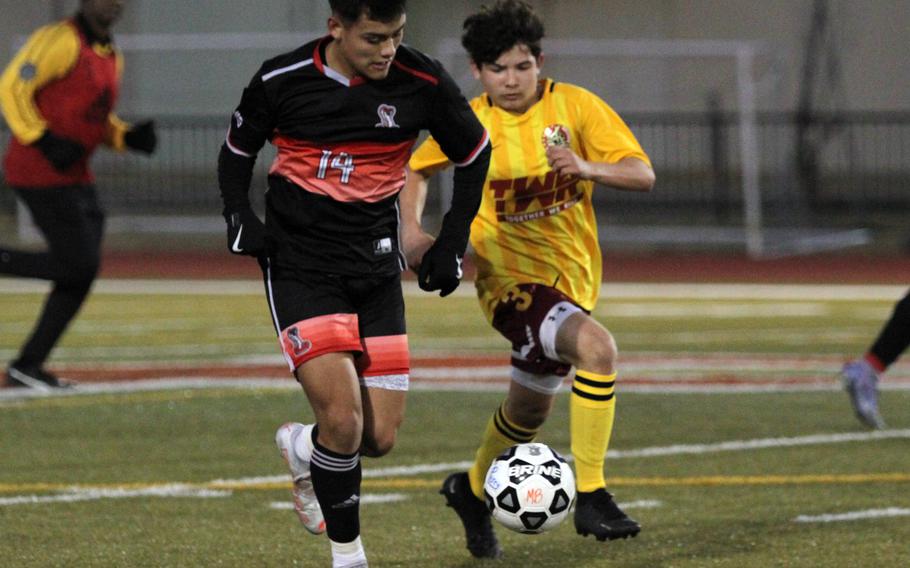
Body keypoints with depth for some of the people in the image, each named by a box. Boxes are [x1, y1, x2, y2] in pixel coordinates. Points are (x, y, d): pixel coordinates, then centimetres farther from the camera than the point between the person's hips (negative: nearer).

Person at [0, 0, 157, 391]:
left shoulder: (112, 57, 16)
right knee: (78, 267, -13)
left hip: (76, 178, 9)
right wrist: (44, 140, -23)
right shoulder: (62, 40, -13)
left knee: (80, 274, 6)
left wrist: (129, 137, 5)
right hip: (41, 175, -9)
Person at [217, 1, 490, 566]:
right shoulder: (282, 80, -10)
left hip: (376, 272, 3)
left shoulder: (423, 83, -7)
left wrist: (451, 246, 8)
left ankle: (301, 448, 35)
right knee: (343, 419, -19)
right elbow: (238, 149, 9)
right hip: (301, 269, -3)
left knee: (380, 438, 1)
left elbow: (475, 152, 10)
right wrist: (238, 216, -8)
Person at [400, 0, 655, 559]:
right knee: (598, 347, -31)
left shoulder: (574, 105, -7)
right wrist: (412, 229, -3)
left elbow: (643, 174, -12)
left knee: (529, 411, 22)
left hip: (573, 277, 4)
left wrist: (587, 168, -31)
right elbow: (417, 170, 14)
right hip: (514, 279, -4)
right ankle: (592, 496, -27)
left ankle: (472, 490, 51)